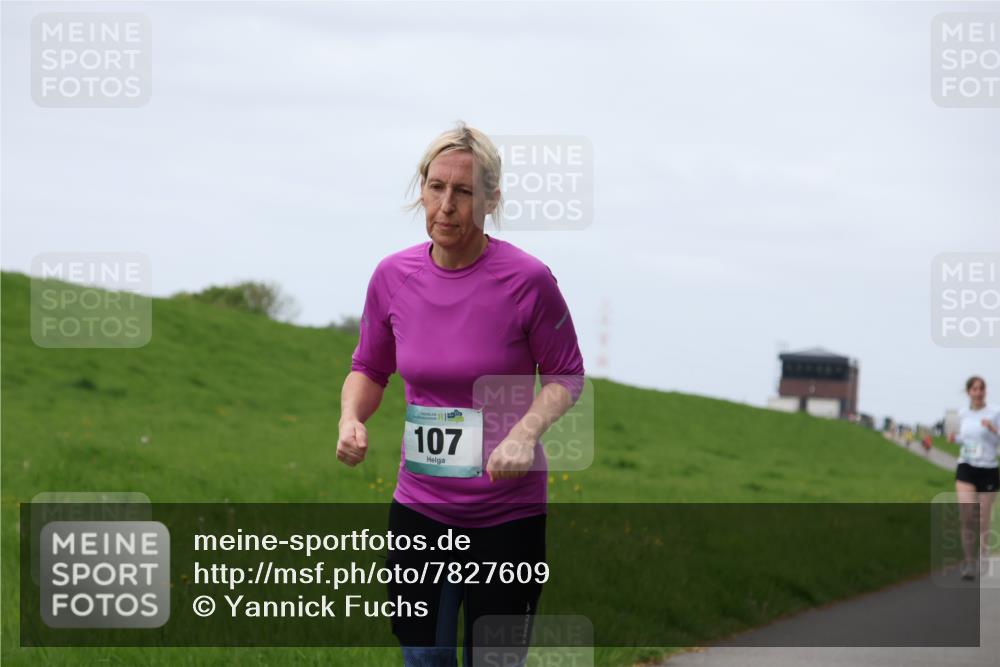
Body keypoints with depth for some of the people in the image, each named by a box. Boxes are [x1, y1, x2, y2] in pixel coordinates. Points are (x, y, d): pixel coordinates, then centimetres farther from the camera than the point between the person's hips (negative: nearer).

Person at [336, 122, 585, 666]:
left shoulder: (528, 280, -14)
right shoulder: (393, 276, -3)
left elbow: (565, 375, -2)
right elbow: (369, 369, 11)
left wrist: (525, 432, -20)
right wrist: (351, 418, -10)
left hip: (507, 514, -3)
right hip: (419, 507, 3)